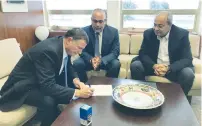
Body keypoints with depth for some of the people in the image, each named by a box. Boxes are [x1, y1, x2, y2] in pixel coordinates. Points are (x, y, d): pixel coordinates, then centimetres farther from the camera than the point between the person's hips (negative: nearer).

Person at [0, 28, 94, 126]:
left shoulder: (64, 46, -8)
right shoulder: (48, 50, -32)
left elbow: (68, 66, 7)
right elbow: (48, 86, -36)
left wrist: (75, 80, -13)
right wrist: (77, 93, -37)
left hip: (46, 81, 8)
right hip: (25, 86, -8)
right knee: (49, 102, -33)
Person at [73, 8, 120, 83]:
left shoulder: (113, 31, -10)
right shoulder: (84, 31, -10)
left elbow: (115, 51, -12)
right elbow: (82, 50, -7)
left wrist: (101, 60, -31)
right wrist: (91, 59, -30)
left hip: (106, 60, 0)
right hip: (89, 60, 1)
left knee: (116, 64, -29)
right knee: (77, 64, -25)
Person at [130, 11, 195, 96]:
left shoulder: (182, 34, -11)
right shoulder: (148, 33, -5)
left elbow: (187, 59, -15)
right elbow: (143, 54, -7)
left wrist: (168, 68, -33)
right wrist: (154, 66, -28)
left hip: (173, 68, -1)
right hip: (153, 66, 1)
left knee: (188, 74, -29)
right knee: (135, 65, -22)